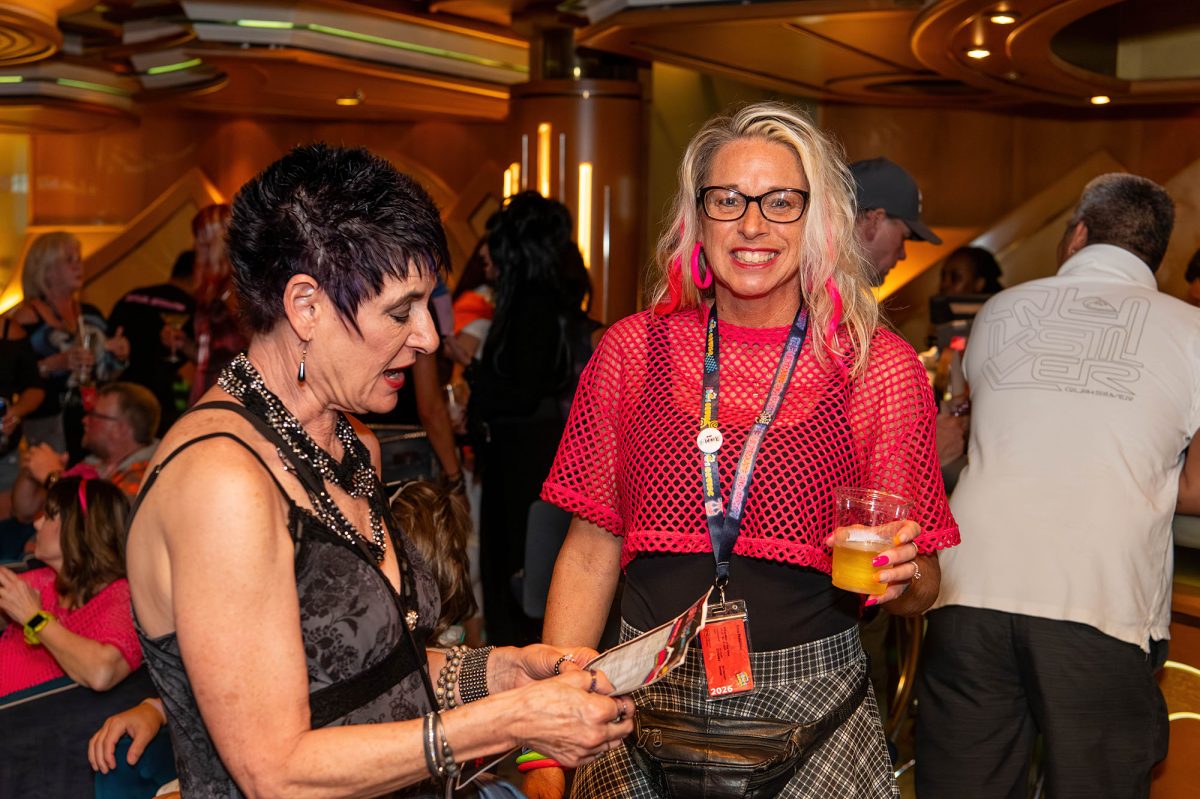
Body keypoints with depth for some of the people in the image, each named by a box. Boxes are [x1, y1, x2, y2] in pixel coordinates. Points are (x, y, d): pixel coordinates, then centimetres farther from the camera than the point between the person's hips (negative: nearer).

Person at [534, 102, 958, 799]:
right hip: (649, 698, 1)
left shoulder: (880, 368, -4)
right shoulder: (633, 350, 0)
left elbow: (922, 590, 3)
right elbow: (591, 551, 4)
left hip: (811, 710, -1)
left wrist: (900, 577, -20)